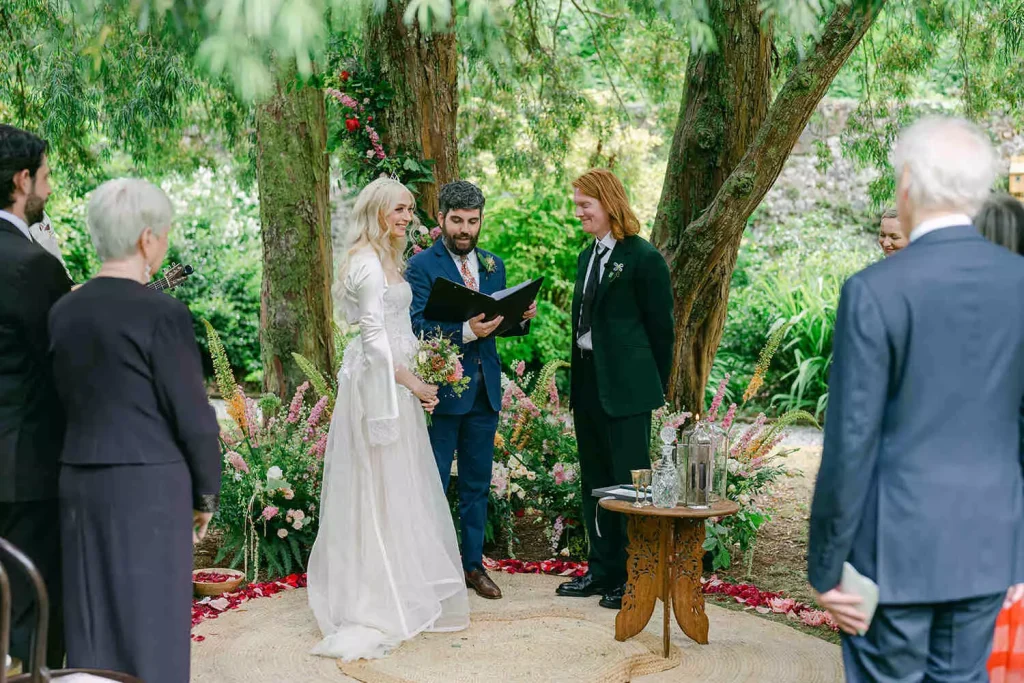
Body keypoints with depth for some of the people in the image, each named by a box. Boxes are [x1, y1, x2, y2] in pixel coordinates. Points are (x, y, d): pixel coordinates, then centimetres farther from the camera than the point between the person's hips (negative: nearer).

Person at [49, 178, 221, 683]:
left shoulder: (63, 311, 5)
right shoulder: (162, 313, -14)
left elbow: (65, 399, 11)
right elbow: (192, 416, -11)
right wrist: (205, 493, 0)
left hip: (79, 480, 6)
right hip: (149, 486, -6)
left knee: (91, 618, 15)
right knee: (150, 619, 3)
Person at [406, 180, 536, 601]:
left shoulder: (493, 265, 12)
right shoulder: (422, 266, -7)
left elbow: (500, 323, 14)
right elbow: (419, 328, -16)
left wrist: (522, 318, -8)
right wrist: (466, 332, -30)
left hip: (484, 389, 6)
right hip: (442, 387, -6)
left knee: (477, 482, 14)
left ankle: (473, 563, 25)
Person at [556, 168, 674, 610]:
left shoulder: (643, 258, -10)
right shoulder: (588, 256, 14)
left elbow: (661, 328, -8)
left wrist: (655, 390, -6)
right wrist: (577, 378, 10)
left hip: (625, 386, -8)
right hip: (588, 382, 8)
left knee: (630, 479, -1)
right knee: (595, 479, 14)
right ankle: (602, 570, 25)